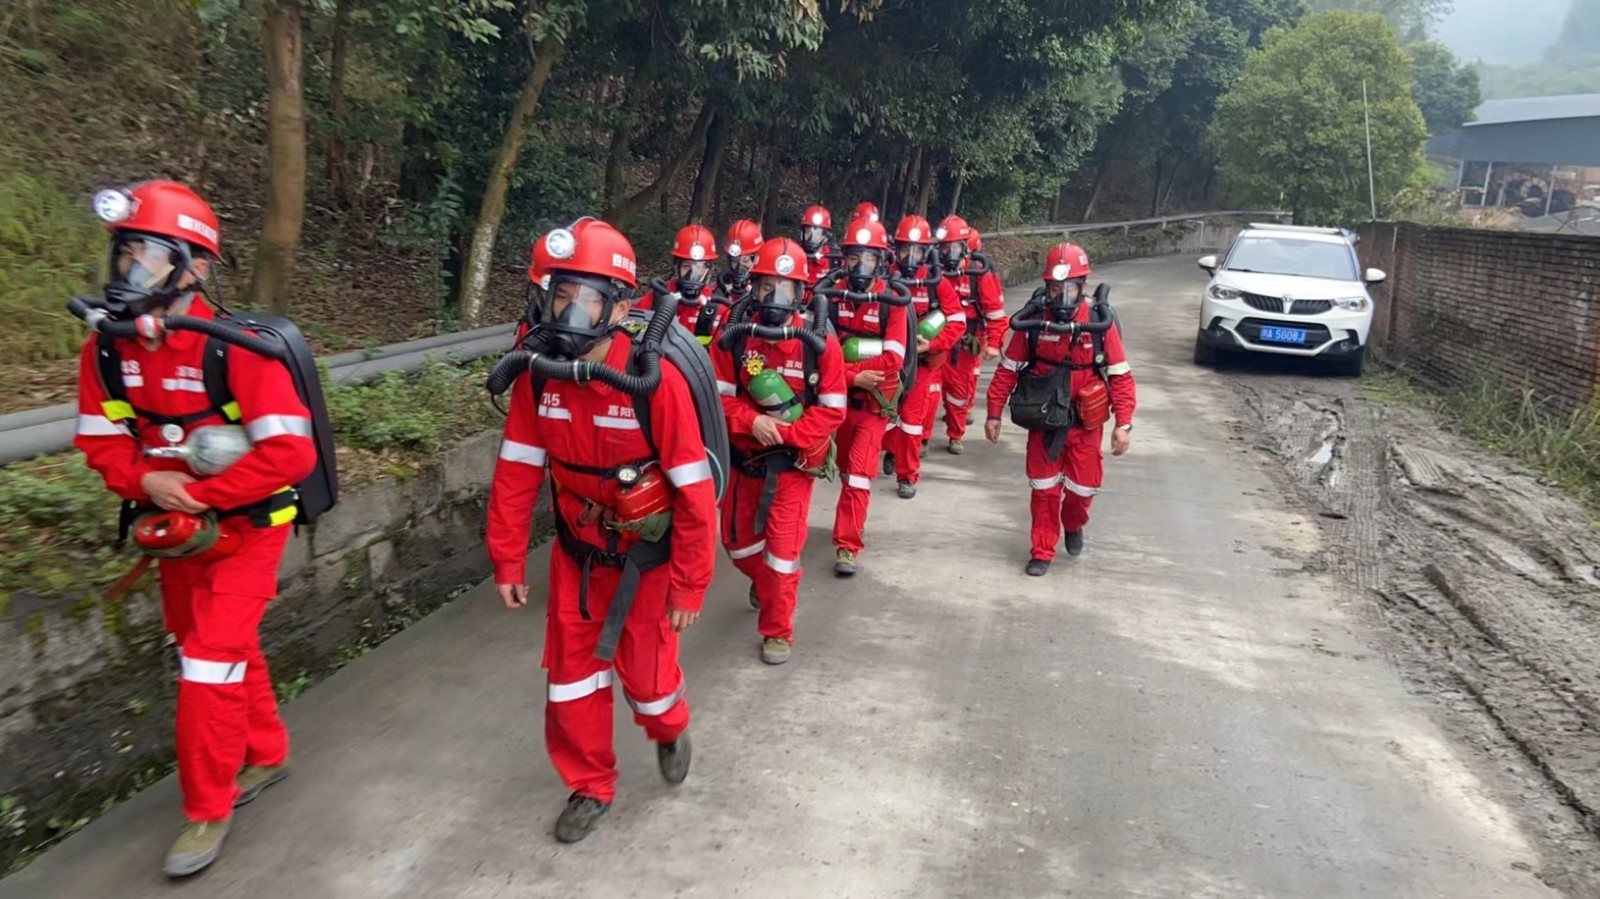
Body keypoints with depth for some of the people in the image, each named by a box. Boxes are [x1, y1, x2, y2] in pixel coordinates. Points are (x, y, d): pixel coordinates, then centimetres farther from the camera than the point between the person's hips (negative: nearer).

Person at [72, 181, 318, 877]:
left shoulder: (236, 349, -25)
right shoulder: (108, 351, -5)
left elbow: (291, 453, -27)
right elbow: (102, 440, 3)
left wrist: (199, 495, -25)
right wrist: (145, 481, -17)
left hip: (245, 526, -6)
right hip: (180, 528, 6)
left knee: (211, 662, -5)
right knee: (228, 647, 20)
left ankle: (209, 811, 13)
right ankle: (267, 754, 41)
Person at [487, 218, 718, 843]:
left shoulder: (655, 380, -28)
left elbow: (694, 492, -22)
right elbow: (517, 471, -4)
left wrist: (690, 586, -16)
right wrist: (507, 561, -1)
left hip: (647, 551, -4)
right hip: (577, 546, 4)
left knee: (646, 670, 8)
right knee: (571, 672, 11)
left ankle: (669, 732, 45)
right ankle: (591, 785, 35)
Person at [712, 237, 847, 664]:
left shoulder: (820, 343, -14)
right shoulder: (734, 339, -9)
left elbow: (832, 410, -13)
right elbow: (718, 397, -5)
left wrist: (784, 434, -23)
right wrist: (751, 421, -23)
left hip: (794, 462, -3)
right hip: (744, 458, 3)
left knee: (783, 546, -3)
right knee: (737, 539, 18)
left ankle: (778, 630, 16)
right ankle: (766, 583, 51)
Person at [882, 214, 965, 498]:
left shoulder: (937, 283, -12)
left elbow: (957, 322, -10)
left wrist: (931, 344, -20)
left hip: (923, 360, -2)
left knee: (912, 417, -3)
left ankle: (908, 475, 8)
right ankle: (893, 451, 45)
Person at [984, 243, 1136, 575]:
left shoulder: (1101, 323, -13)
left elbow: (1120, 376, -10)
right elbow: (1008, 370, -2)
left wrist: (1124, 424, -16)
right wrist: (994, 413, -2)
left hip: (1085, 423, 0)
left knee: (1083, 486, 7)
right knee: (1044, 488, 8)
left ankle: (1074, 525, 40)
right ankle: (1042, 551, 24)